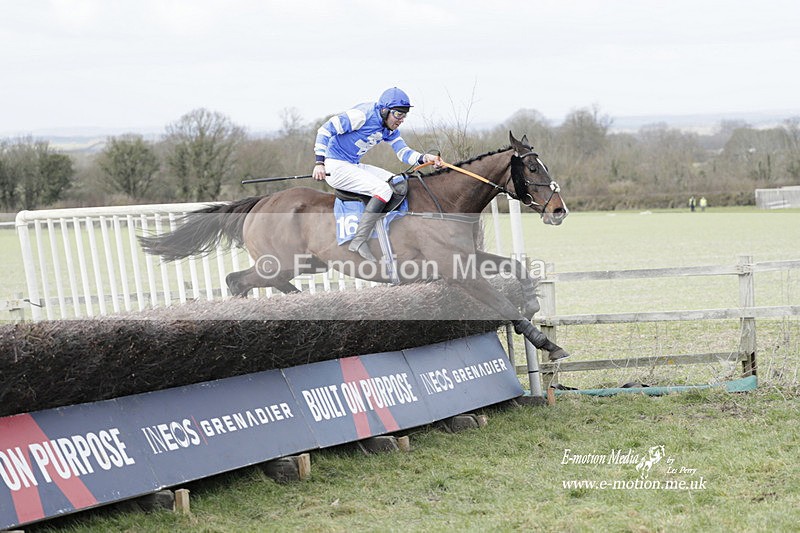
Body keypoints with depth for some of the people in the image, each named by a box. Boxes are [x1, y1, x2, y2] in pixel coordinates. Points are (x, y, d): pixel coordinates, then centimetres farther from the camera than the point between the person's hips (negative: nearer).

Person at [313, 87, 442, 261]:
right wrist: (319, 162, -26)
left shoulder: (390, 129, 6)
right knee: (383, 189, -23)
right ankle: (359, 241, -26)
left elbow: (403, 152, 5)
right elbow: (325, 130, -19)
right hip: (335, 167, -10)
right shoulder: (363, 115, -20)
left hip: (354, 167, 10)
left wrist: (424, 158, -16)